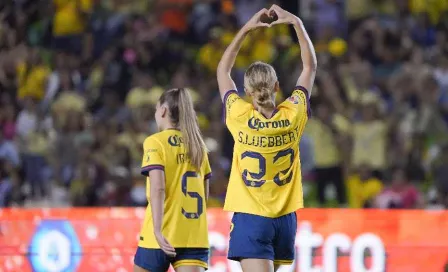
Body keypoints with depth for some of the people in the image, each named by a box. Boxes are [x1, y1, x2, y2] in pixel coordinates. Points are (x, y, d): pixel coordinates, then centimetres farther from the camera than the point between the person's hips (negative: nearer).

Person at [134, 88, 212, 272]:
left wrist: (158, 230, -24)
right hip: (194, 237, 4)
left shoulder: (155, 142, -5)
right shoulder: (198, 145, 12)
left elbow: (158, 189, -17)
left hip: (164, 238, -4)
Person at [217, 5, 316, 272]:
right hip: (285, 219, 4)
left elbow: (223, 70, 5)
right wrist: (296, 22, 10)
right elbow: (311, 65, 8)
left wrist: (246, 29, 6)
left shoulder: (241, 117, -12)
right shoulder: (292, 116, -6)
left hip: (250, 219, -4)